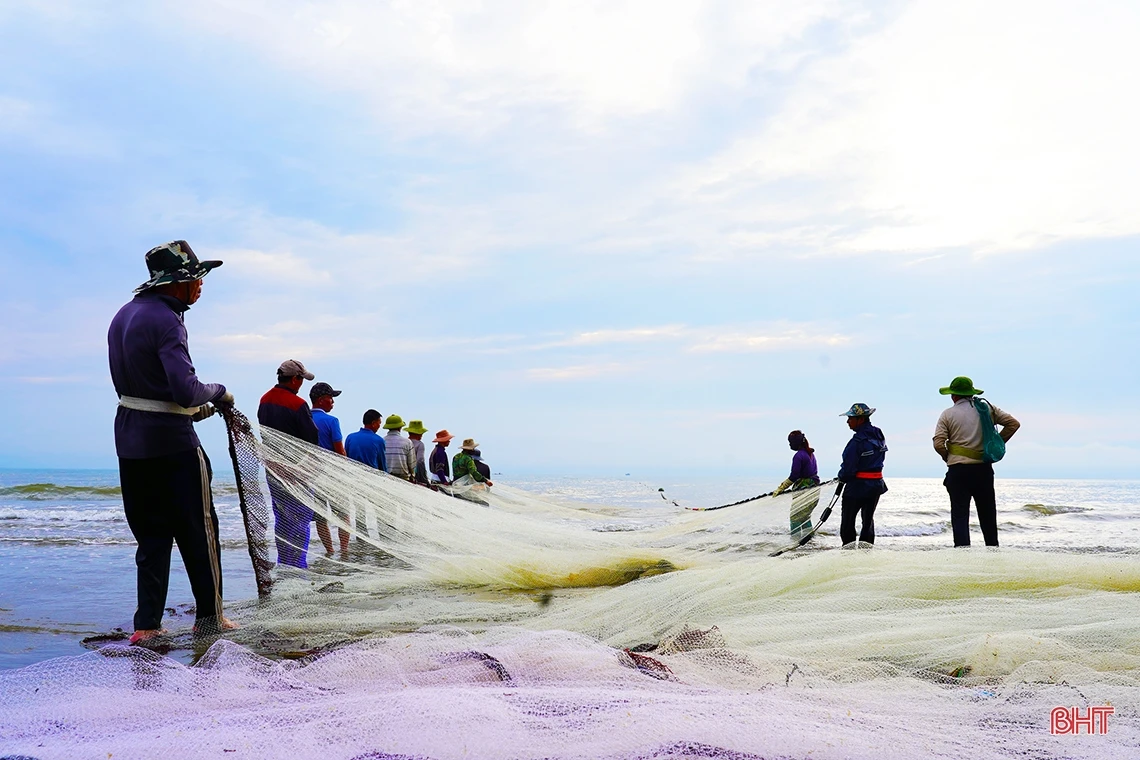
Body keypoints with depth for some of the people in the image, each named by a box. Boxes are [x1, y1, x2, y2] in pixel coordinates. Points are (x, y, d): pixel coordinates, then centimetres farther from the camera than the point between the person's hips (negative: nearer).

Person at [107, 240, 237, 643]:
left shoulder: (124, 315, 12)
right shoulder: (166, 321, -17)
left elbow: (131, 382, 16)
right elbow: (186, 390, -25)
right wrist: (218, 391, -5)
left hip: (130, 440, 8)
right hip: (171, 443, -8)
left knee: (151, 534, 14)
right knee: (198, 529, 6)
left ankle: (147, 624, 14)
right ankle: (209, 616, 17)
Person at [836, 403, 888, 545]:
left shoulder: (857, 441, -23)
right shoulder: (879, 435, 3)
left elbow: (849, 466, -21)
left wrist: (842, 479, -3)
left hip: (857, 486, -8)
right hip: (877, 484, 8)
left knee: (848, 523, 5)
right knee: (868, 520, 18)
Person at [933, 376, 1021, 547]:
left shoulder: (948, 414, -3)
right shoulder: (987, 408, 6)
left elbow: (938, 443, -11)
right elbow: (1013, 423, 6)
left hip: (958, 470, -3)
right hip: (984, 468, 3)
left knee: (960, 515, 0)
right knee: (987, 513, 15)